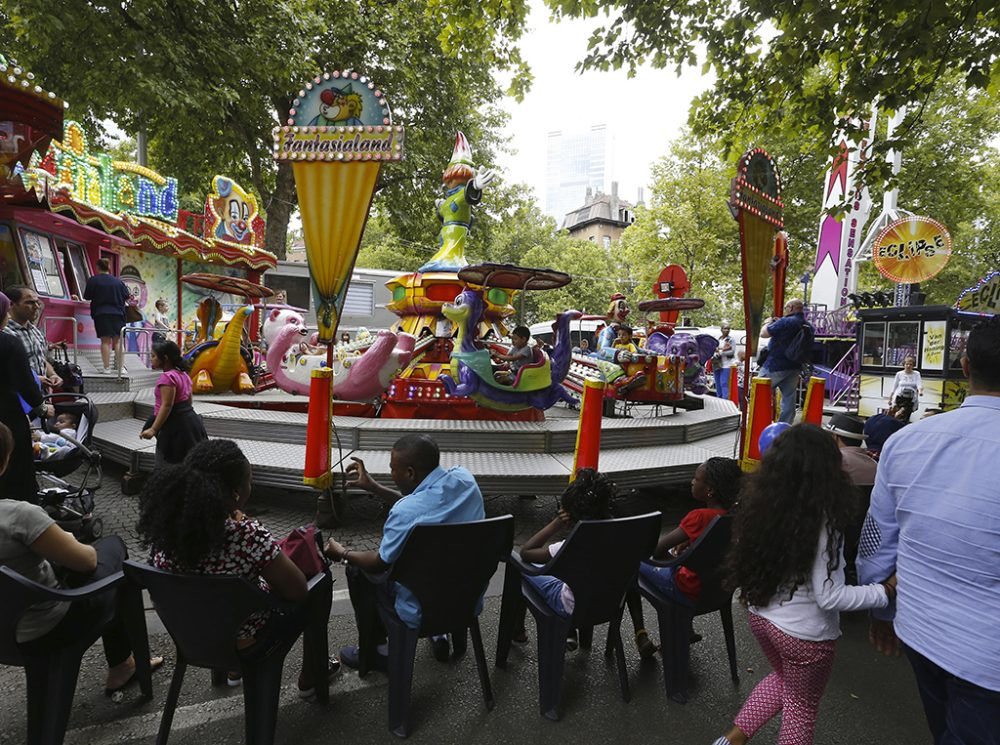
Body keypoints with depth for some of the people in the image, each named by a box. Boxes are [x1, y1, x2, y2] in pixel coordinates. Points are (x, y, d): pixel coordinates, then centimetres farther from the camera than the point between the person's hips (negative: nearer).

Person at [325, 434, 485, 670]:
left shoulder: (405, 512, -30)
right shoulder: (465, 479, -13)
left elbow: (379, 564, -11)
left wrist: (343, 553, 7)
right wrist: (373, 487, 8)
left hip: (423, 611, -5)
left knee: (358, 569, 15)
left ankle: (374, 653, 30)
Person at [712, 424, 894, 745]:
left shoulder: (759, 502, -11)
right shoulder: (821, 521, -27)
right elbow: (830, 598, -23)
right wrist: (887, 590, -14)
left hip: (761, 617, 5)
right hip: (804, 633, -5)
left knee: (783, 680, 32)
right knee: (801, 706, 22)